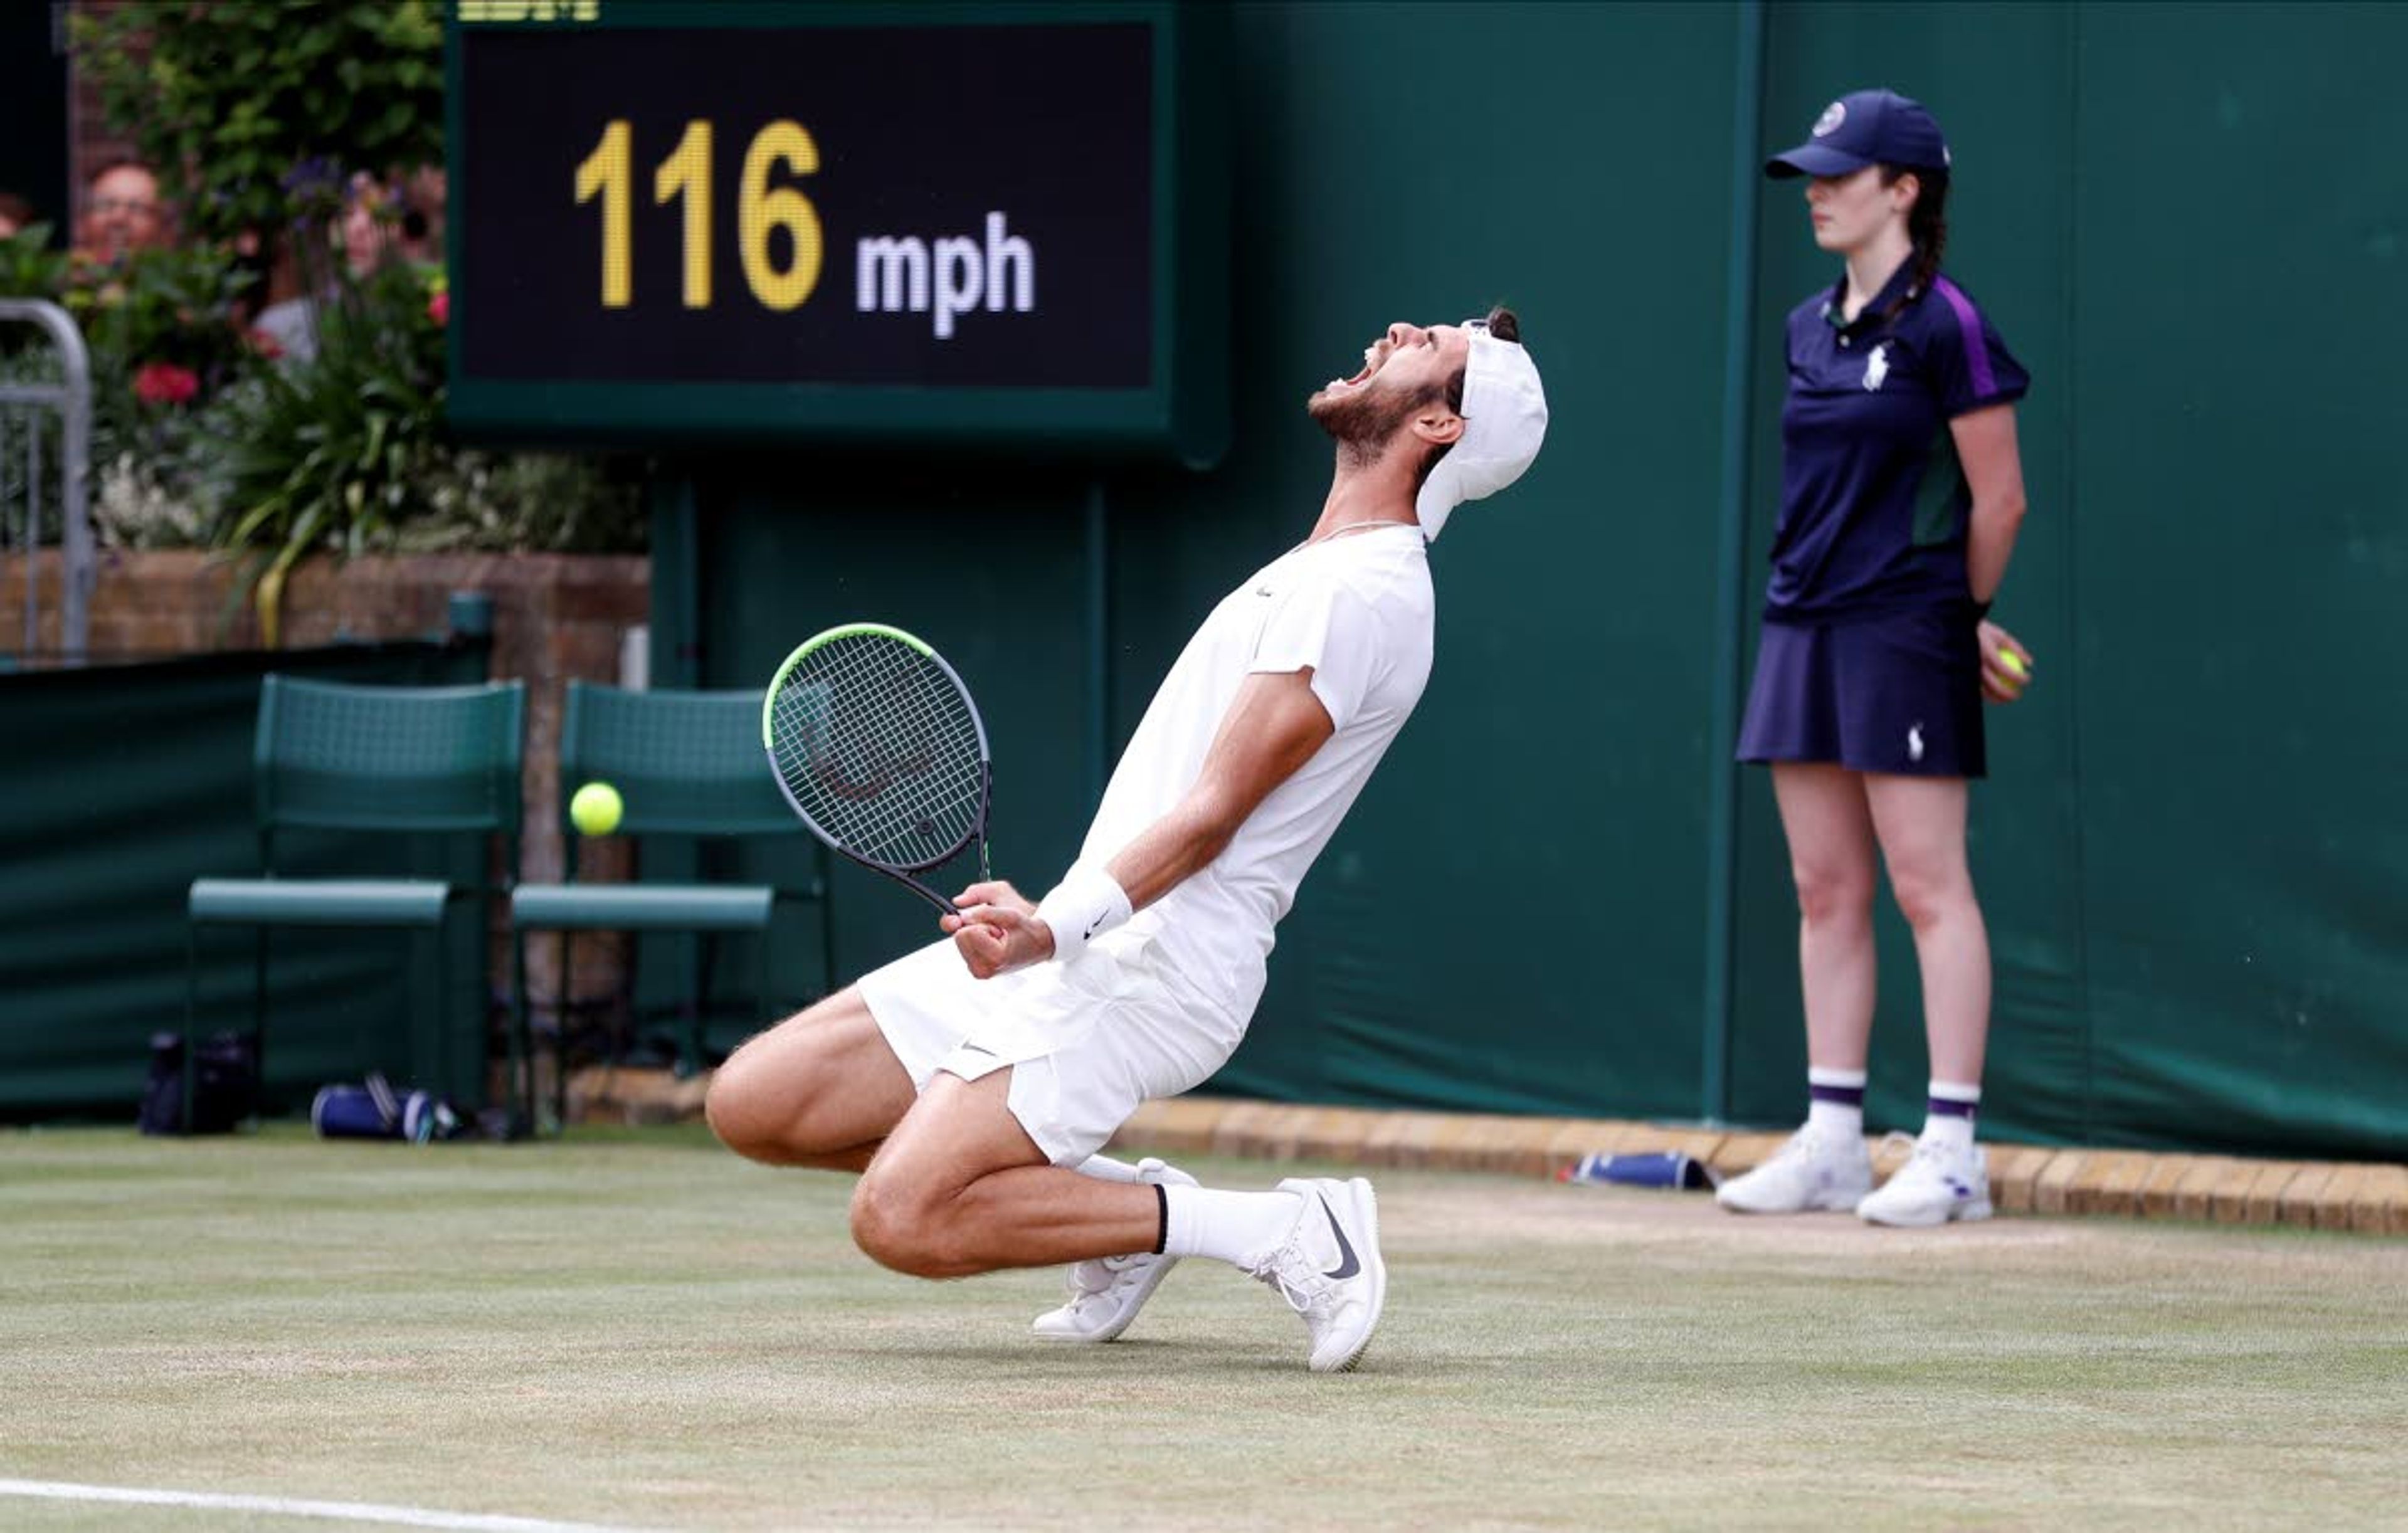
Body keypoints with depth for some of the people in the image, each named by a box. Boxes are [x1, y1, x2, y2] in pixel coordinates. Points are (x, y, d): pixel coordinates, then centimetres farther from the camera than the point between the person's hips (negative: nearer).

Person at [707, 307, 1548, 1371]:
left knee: (901, 1219, -24)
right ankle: (1118, 1209, 10)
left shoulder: (1362, 594, -13)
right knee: (752, 1104, 6)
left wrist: (1058, 925, -32)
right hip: (1072, 952, 10)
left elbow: (1213, 812, -21)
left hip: (1142, 973, -10)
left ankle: (1282, 1233, -12)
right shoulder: (1321, 571, 19)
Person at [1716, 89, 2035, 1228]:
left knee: (1927, 885, -6)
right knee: (1825, 889, 8)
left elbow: (1999, 501, -6)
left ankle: (1953, 1153, -5)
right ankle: (1831, 1143, 12)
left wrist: (1958, 617, 4)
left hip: (1906, 632, -8)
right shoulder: (1810, 331, 13)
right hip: (1804, 625, 8)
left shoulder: (1944, 326, -10)